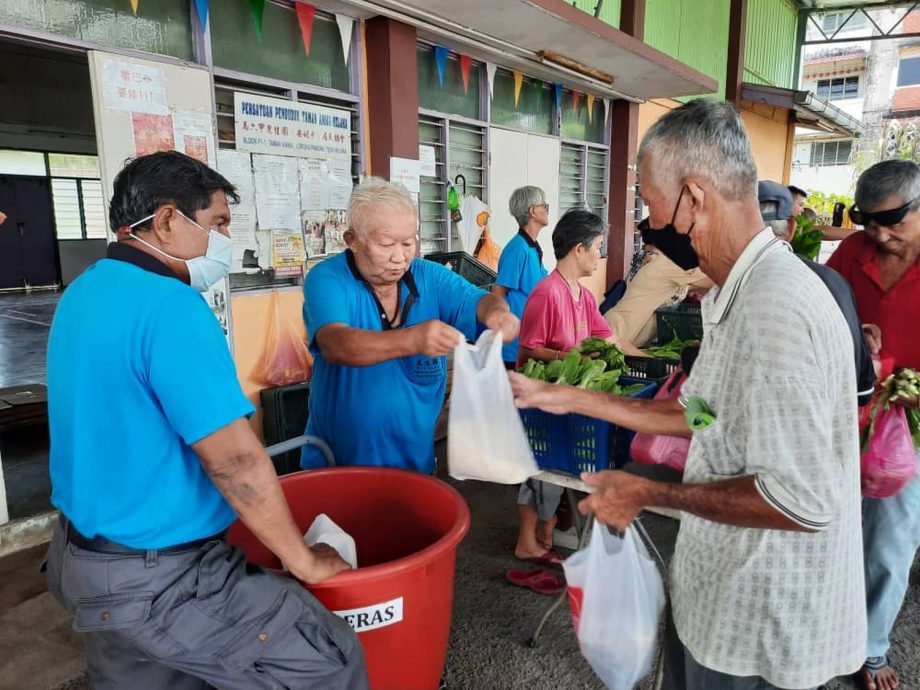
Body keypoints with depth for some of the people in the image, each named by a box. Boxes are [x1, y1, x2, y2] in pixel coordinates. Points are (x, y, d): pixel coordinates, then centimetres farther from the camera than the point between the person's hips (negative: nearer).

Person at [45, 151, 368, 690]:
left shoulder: (85, 292, 6)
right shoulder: (169, 305, -24)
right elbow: (236, 460, -25)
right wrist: (303, 559, -13)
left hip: (88, 550, 10)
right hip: (159, 577, -10)